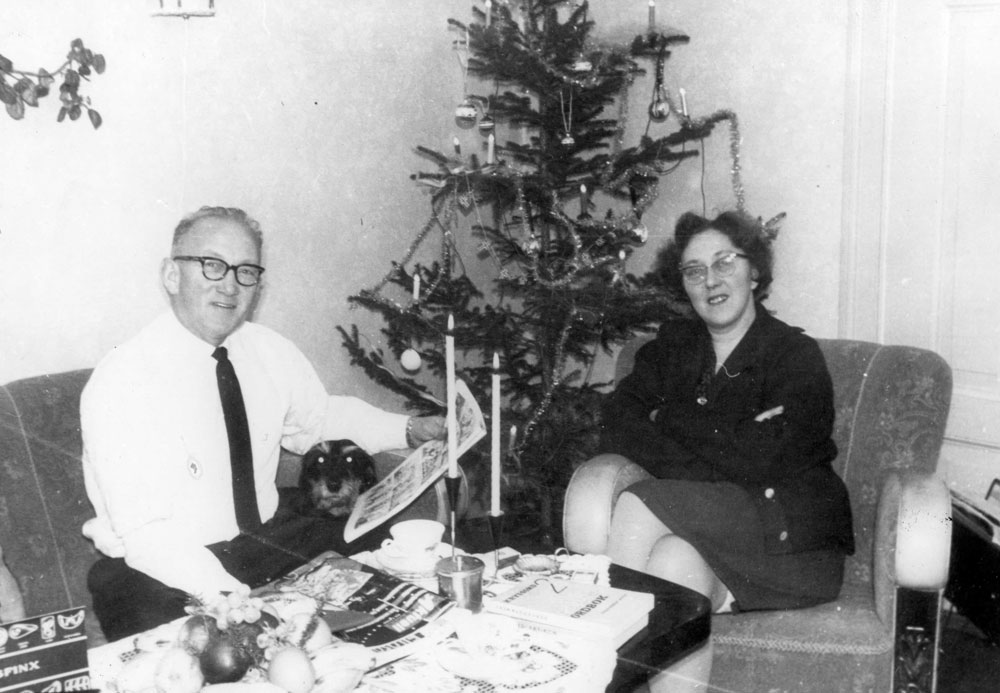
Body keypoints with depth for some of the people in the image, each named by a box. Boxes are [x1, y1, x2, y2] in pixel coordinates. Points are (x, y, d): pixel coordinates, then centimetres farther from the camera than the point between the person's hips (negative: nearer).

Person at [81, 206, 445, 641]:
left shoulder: (269, 351, 2)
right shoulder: (121, 381, -18)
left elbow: (321, 416, 22)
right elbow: (147, 536, -24)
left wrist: (410, 429, 9)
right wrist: (235, 602, -35)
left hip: (272, 538, 7)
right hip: (162, 572, -7)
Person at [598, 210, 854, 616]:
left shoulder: (797, 356, 0)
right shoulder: (673, 346, 14)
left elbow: (760, 460, -15)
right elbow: (616, 426, -1)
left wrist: (669, 418, -6)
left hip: (787, 536, -3)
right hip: (703, 520, 3)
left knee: (638, 505, -24)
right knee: (674, 559, -33)